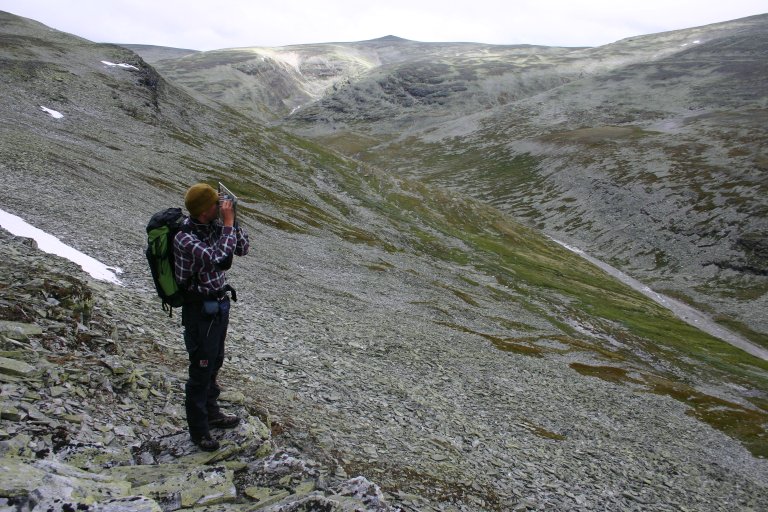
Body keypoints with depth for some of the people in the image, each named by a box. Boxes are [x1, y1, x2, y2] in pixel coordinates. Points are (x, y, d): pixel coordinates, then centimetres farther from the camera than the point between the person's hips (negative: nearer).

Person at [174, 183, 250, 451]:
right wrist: (228, 223, -28)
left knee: (214, 363, 22)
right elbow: (218, 258, -36)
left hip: (220, 303, 8)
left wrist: (232, 222, -10)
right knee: (201, 368, 4)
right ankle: (198, 429, 21)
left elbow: (243, 248, 4)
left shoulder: (215, 226, -1)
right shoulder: (185, 238, -25)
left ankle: (211, 413, 41)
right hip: (201, 310, -8)